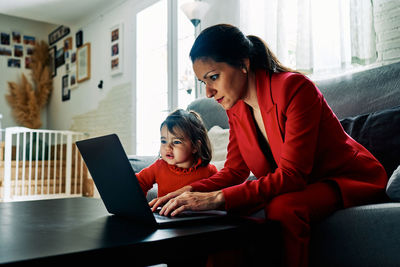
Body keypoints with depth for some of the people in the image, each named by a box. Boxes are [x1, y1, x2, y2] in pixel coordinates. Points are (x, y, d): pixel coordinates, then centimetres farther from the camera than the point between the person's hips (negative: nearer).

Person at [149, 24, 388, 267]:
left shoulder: (294, 88, -25)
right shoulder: (235, 107, -2)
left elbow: (291, 176, -31)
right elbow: (234, 171, -1)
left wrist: (218, 198, -38)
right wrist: (190, 191, -19)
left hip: (347, 179, -5)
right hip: (297, 186, 6)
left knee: (282, 208, -34)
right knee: (232, 211, -16)